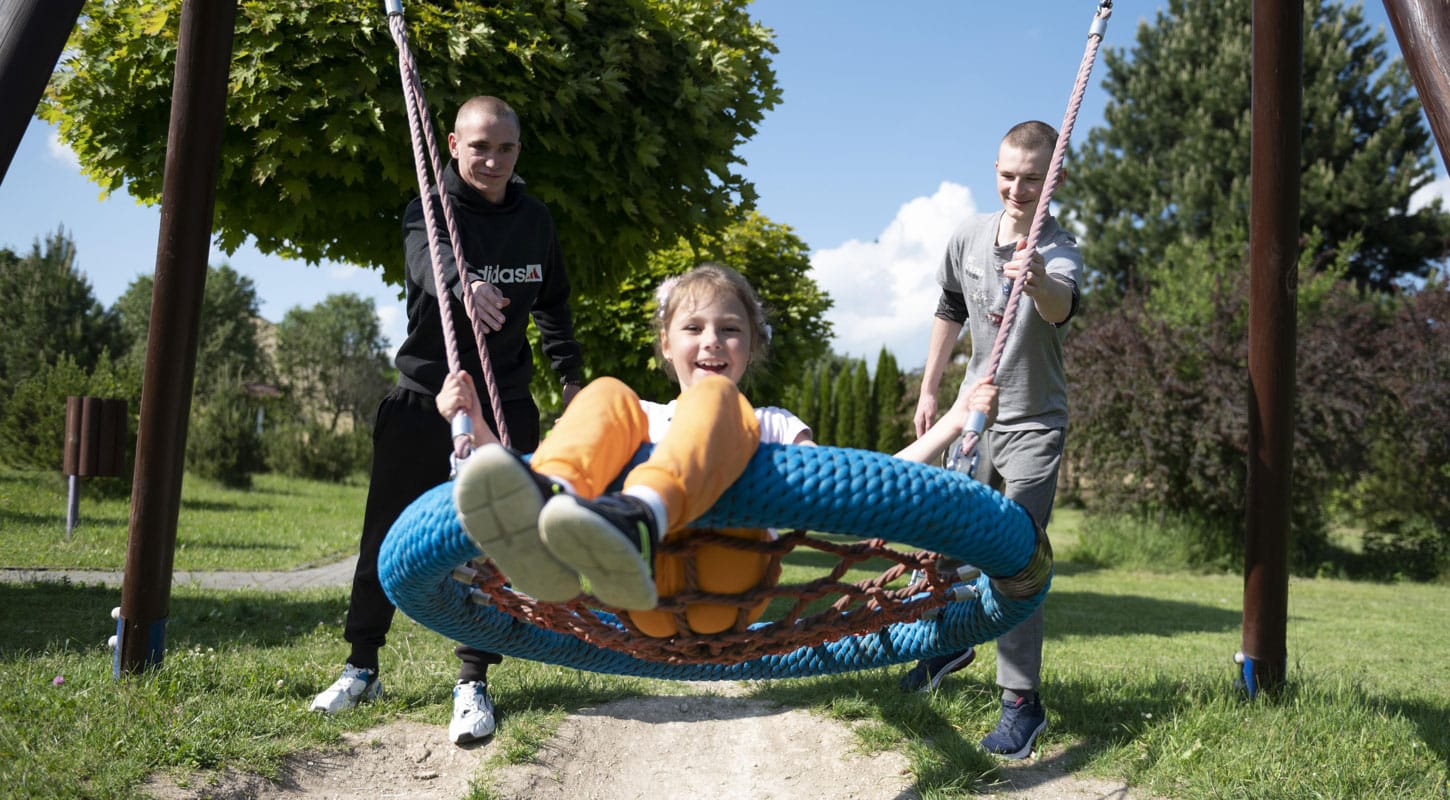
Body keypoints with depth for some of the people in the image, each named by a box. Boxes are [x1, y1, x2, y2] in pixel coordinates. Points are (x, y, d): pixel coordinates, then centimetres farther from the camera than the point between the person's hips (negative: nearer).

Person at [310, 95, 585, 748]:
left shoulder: (535, 222, 8)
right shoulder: (431, 210, -5)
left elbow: (553, 304, 22)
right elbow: (429, 255, -30)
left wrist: (570, 375, 13)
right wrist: (464, 283, -52)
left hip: (504, 406, 2)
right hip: (423, 400, -2)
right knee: (388, 537, 4)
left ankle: (474, 682, 7)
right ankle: (361, 666, 19)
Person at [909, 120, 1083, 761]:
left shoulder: (1060, 250, -20)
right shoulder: (969, 235, -3)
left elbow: (1063, 305, -44)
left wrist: (1038, 280, -67)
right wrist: (929, 389, 16)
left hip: (1033, 425, -5)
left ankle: (1022, 701, -5)